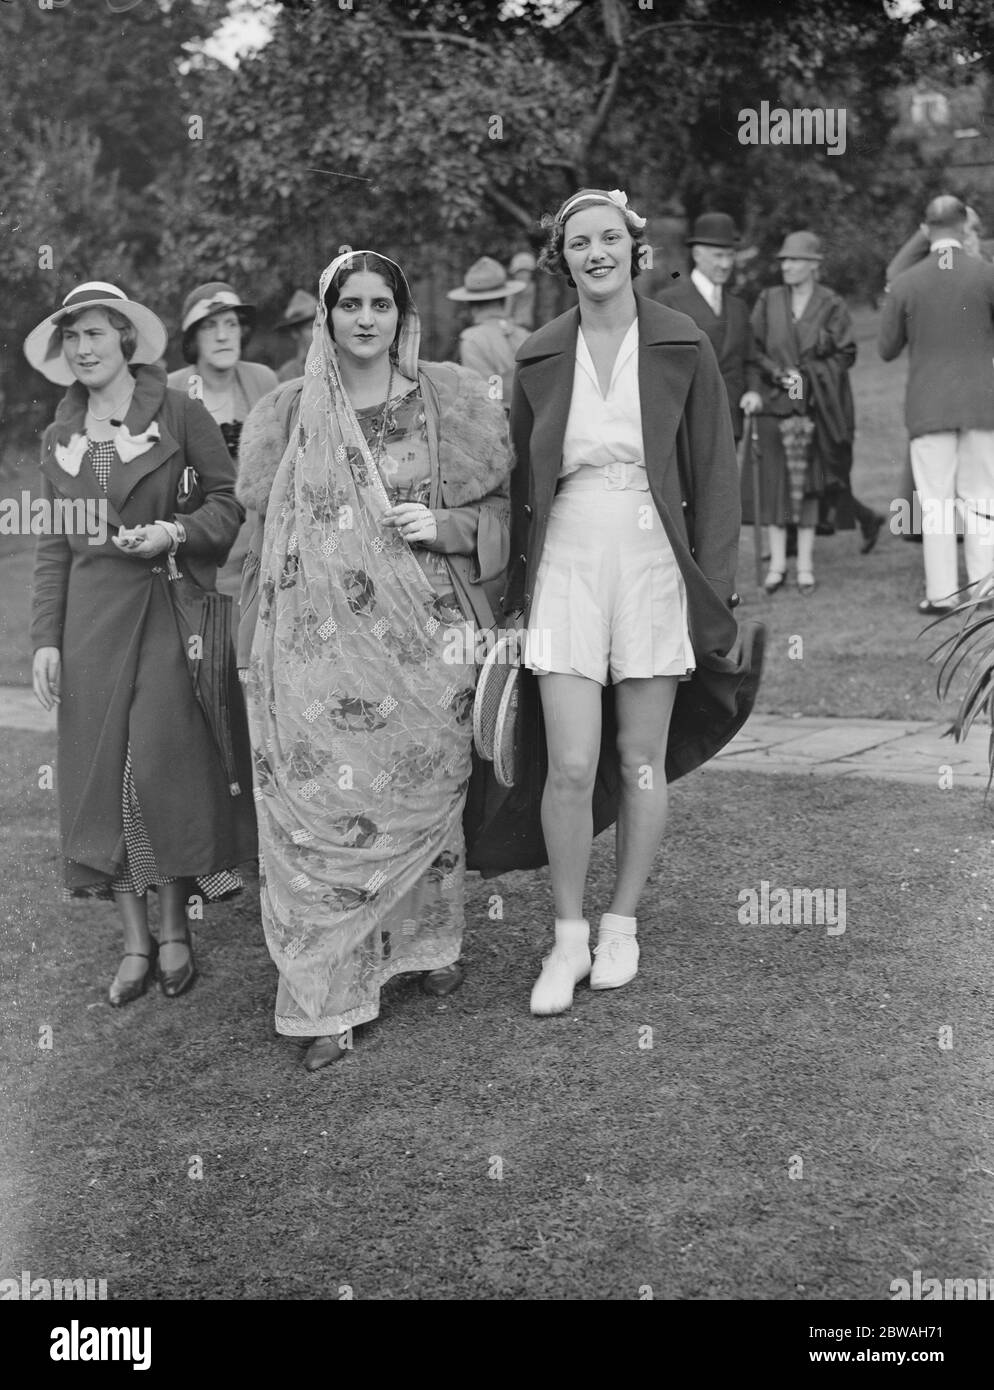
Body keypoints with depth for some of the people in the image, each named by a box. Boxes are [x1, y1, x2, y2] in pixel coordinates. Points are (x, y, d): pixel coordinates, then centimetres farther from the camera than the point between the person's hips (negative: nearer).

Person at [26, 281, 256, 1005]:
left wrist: (174, 533, -16)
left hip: (169, 611, -4)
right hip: (92, 618, 4)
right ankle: (136, 941, 12)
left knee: (161, 765, -7)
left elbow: (232, 501, 0)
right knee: (102, 773, 2)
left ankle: (176, 929, 11)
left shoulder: (178, 411, -2)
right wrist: (46, 639, 6)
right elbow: (51, 547, 13)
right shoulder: (60, 436, 13)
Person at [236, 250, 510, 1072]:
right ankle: (328, 999, 3)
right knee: (323, 804, -4)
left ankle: (433, 942, 33)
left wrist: (444, 526, -13)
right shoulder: (289, 416, 7)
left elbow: (499, 509, 7)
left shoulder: (448, 402, 4)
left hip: (424, 639, 0)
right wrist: (261, 652, 8)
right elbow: (269, 531, 12)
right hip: (321, 642, 0)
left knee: (425, 791, 10)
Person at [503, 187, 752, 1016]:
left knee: (642, 762, 7)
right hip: (567, 565, 1)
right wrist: (516, 592, 9)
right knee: (571, 765, -7)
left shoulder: (683, 348, 0)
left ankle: (622, 925, 24)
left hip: (655, 565, 0)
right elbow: (522, 483, 11)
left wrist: (716, 594, -4)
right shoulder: (540, 359, 5)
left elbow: (715, 475, 1)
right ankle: (568, 939, 9)